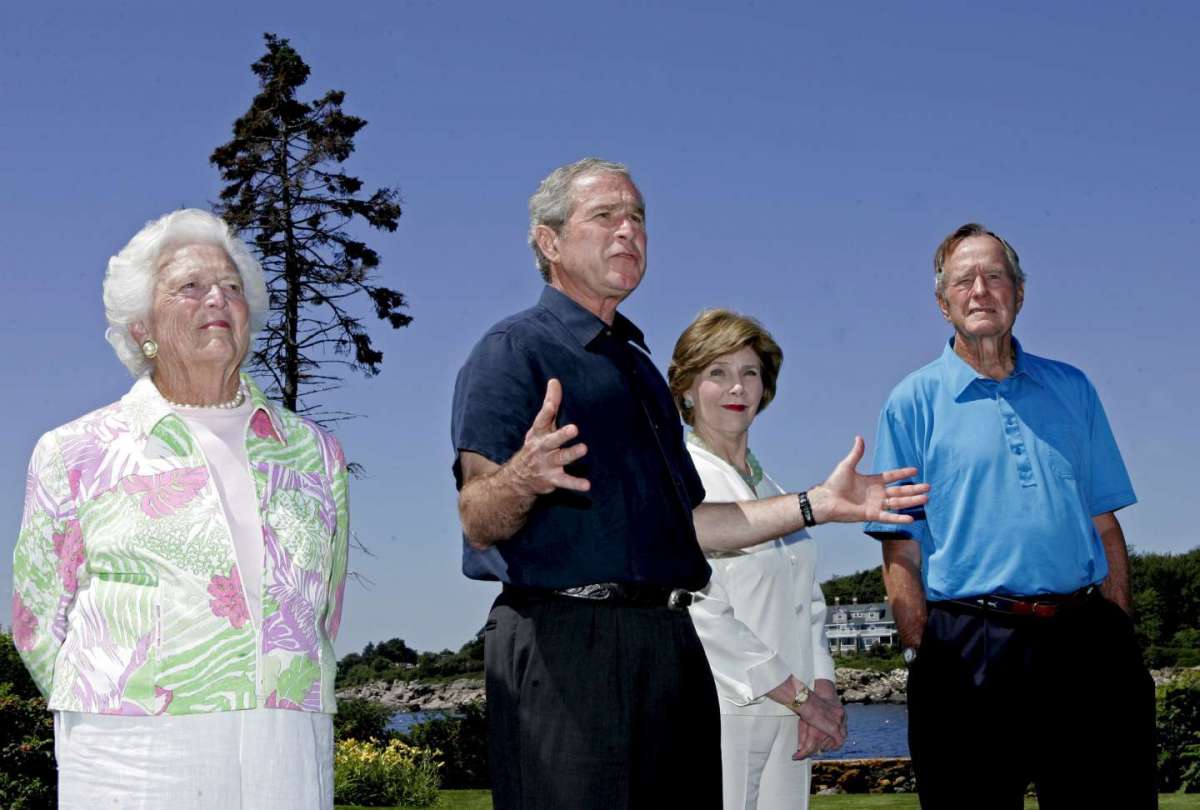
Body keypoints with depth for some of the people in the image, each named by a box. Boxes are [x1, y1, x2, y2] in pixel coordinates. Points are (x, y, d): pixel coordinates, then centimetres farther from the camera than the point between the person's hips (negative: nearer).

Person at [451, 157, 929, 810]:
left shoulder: (639, 367, 24)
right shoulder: (512, 351, -3)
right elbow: (478, 525, -12)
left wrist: (817, 505, 19)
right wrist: (522, 479, -34)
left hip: (670, 650, 8)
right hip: (565, 647, -8)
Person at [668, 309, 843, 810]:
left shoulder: (772, 492, 21)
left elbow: (808, 603, 17)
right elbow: (699, 612, -12)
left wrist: (822, 689, 0)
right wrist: (797, 693, -10)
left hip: (788, 717, 6)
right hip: (718, 710, -6)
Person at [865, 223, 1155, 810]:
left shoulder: (1071, 389, 14)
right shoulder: (913, 403, 4)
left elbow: (1105, 525, 15)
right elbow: (902, 552, 0)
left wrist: (1119, 637, 7)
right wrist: (923, 658, -8)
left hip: (1087, 648, 3)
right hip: (970, 649, -3)